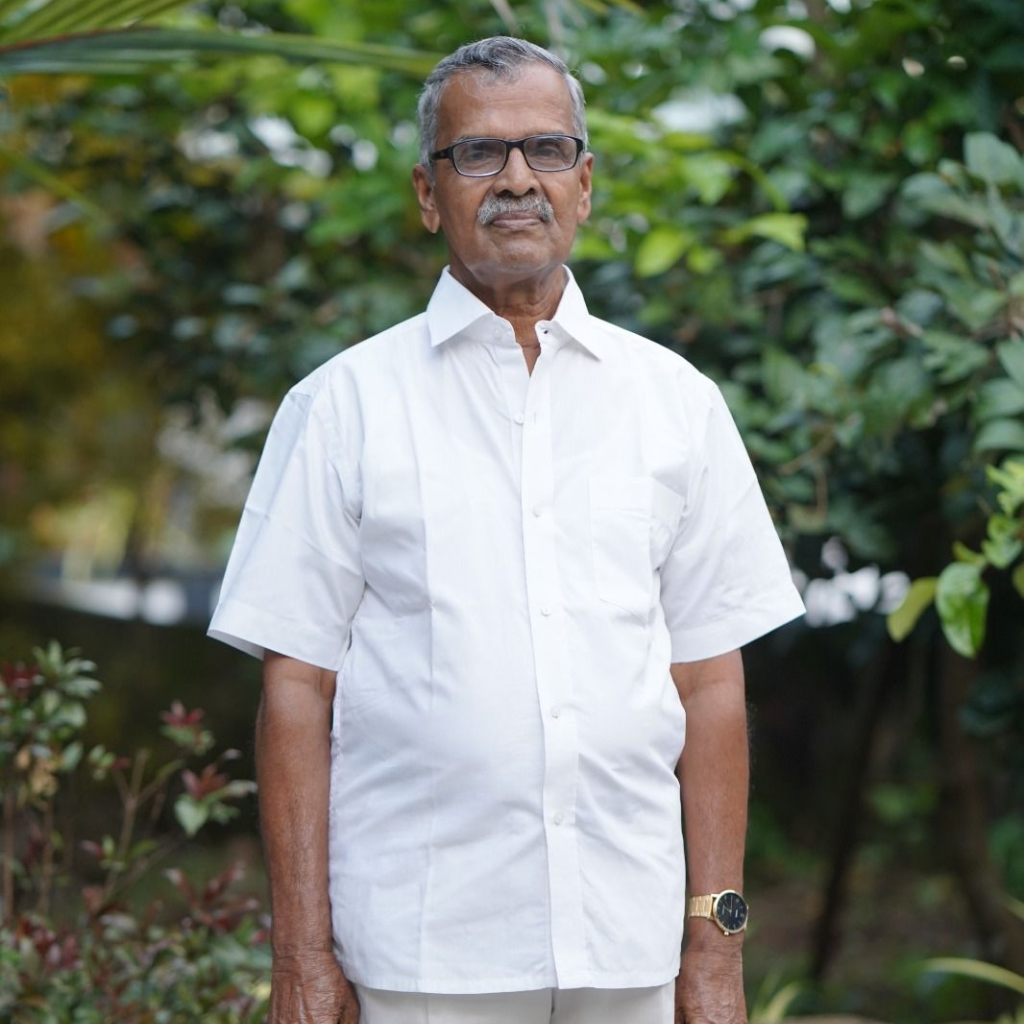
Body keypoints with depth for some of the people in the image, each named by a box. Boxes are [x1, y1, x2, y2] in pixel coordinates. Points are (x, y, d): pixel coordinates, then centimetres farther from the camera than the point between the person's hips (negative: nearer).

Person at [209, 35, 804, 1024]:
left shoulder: (676, 400, 8)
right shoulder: (344, 404, 2)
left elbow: (708, 680, 8)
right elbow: (297, 684, 0)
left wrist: (717, 941, 3)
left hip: (627, 943, 2)